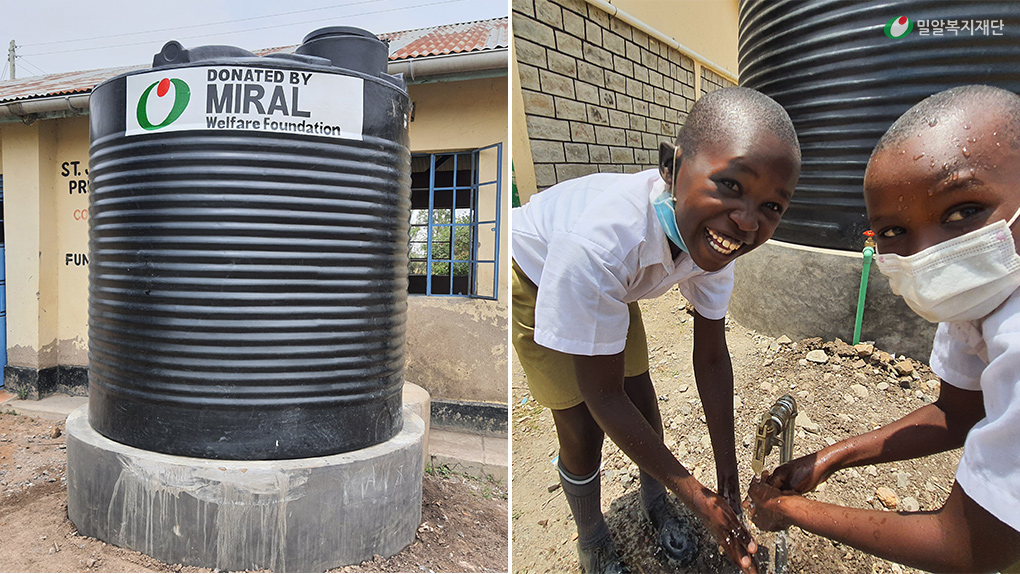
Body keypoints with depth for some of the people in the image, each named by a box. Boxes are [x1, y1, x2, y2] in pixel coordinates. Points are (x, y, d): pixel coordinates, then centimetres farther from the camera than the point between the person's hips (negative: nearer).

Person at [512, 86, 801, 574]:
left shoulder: (713, 230, -26)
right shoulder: (601, 240, -46)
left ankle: (654, 501, 41)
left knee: (641, 395, 10)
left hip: (615, 283, 5)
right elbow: (602, 396, -35)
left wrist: (729, 481, -9)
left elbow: (711, 359, -13)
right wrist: (695, 496, -28)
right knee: (583, 428, -2)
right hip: (535, 276, -5)